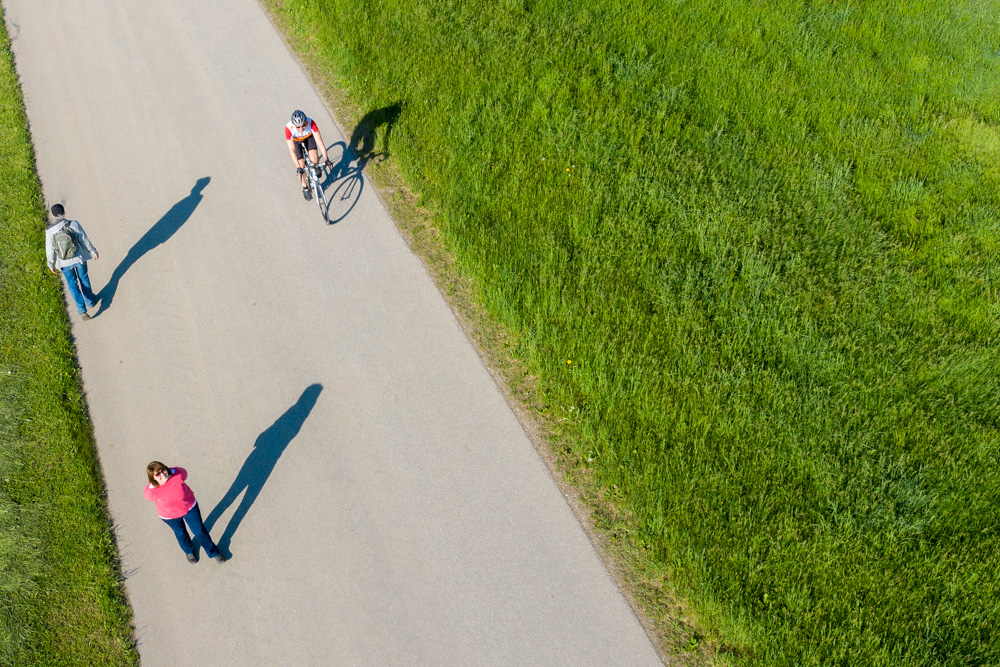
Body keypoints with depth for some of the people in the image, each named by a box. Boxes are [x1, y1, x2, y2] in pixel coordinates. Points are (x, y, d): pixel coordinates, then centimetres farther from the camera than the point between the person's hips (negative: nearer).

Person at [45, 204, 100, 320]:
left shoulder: (50, 231, -18)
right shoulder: (74, 224, -19)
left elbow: (50, 249, -10)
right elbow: (85, 239, -10)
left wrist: (51, 264, 5)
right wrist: (93, 251, 6)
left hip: (64, 262, 0)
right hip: (79, 258, 0)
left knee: (72, 284, 18)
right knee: (84, 279, 25)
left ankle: (81, 309, 11)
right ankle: (90, 301, 43)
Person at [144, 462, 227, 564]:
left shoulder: (177, 474, -36)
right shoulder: (151, 491, -36)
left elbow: (184, 472, -10)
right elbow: (148, 495, -10)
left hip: (189, 506, 0)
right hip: (169, 515, 0)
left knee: (200, 530, 17)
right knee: (180, 533, 28)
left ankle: (213, 552, 44)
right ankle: (188, 551, 60)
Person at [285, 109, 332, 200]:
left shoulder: (311, 123, -39)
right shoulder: (288, 128, -40)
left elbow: (319, 142, -37)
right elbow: (292, 150, -39)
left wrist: (326, 159, -42)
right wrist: (298, 167, -44)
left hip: (309, 137, 1)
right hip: (295, 140, -1)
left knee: (314, 160, -19)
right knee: (302, 166, -7)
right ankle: (305, 188, 17)